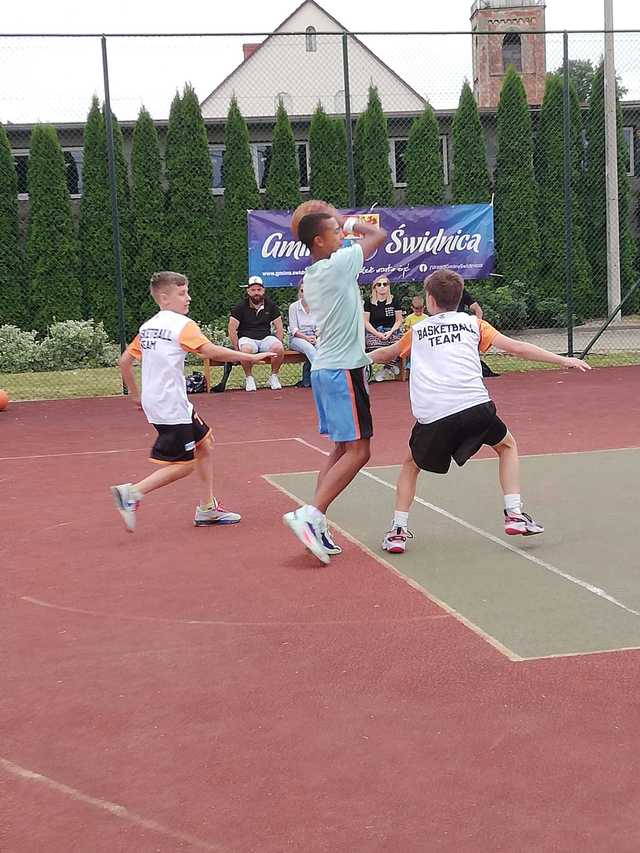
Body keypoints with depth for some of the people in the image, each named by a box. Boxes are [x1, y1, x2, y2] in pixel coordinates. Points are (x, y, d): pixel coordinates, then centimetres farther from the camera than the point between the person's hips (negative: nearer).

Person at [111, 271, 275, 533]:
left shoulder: (147, 327, 13)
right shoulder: (182, 324, -11)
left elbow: (125, 360, 15)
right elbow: (210, 351, -21)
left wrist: (136, 395, 23)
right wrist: (251, 357, -17)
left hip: (155, 401, 9)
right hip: (172, 407, -9)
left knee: (204, 444, 17)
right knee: (183, 466, -2)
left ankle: (207, 509, 19)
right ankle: (131, 493, -7)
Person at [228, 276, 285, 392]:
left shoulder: (271, 306, 10)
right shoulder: (241, 307, 2)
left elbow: (278, 328, 11)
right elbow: (232, 329, -1)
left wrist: (278, 344, -5)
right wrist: (237, 348, -12)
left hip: (266, 337, 2)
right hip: (247, 338, -2)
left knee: (279, 349, -29)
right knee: (246, 350, -38)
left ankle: (273, 376, -5)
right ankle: (248, 378, -13)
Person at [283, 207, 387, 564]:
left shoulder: (311, 276, 11)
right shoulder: (339, 264, -13)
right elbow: (379, 234, 0)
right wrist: (346, 220, 14)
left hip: (324, 369, 9)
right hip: (344, 370, -9)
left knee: (343, 449, 12)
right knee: (358, 451, -7)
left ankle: (316, 525, 8)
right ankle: (310, 515, -14)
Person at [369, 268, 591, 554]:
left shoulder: (416, 330, 22)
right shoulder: (472, 323, 18)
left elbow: (385, 353, 40)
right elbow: (516, 347, 14)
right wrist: (562, 359, 19)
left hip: (432, 416, 1)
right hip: (475, 407, -1)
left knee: (412, 464, 25)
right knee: (508, 445, 27)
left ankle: (398, 531, 14)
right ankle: (514, 513, 13)